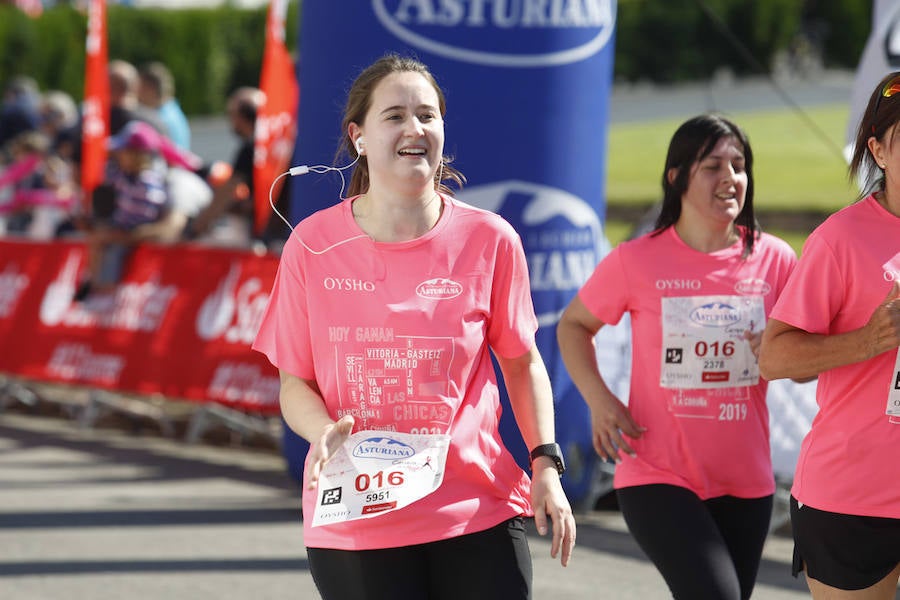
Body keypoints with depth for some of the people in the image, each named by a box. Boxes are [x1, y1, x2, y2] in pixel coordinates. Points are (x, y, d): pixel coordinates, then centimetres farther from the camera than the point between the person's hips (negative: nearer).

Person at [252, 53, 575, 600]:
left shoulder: (489, 240, -2)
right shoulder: (313, 246, -2)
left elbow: (522, 363, 10)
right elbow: (295, 381, 4)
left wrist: (546, 464, 0)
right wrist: (323, 430, -17)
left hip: (476, 512, 1)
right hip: (352, 524, 0)